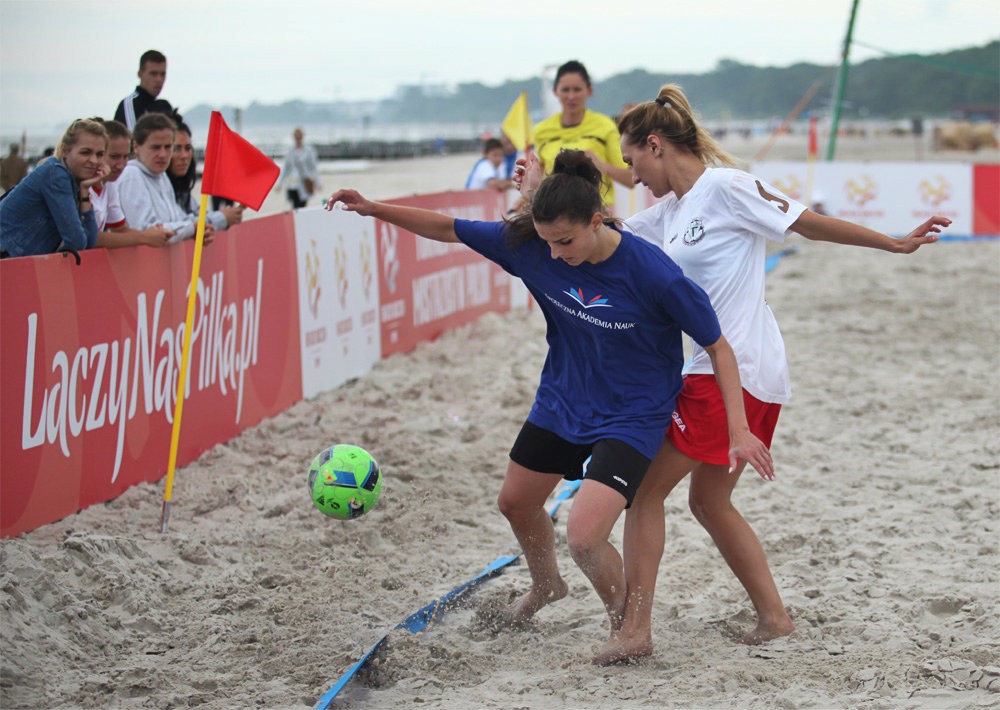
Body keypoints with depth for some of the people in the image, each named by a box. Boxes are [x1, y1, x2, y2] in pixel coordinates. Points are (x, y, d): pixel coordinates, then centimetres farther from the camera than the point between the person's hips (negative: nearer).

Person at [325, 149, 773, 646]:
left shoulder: (653, 274, -29)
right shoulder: (529, 245, -17)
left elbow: (717, 346, -18)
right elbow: (449, 229, -5)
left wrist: (739, 431, -20)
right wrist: (375, 209, -15)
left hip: (632, 416, -6)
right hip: (561, 400, 6)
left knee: (583, 534, -21)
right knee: (516, 503, 23)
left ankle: (629, 628, 8)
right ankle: (545, 586, 55)